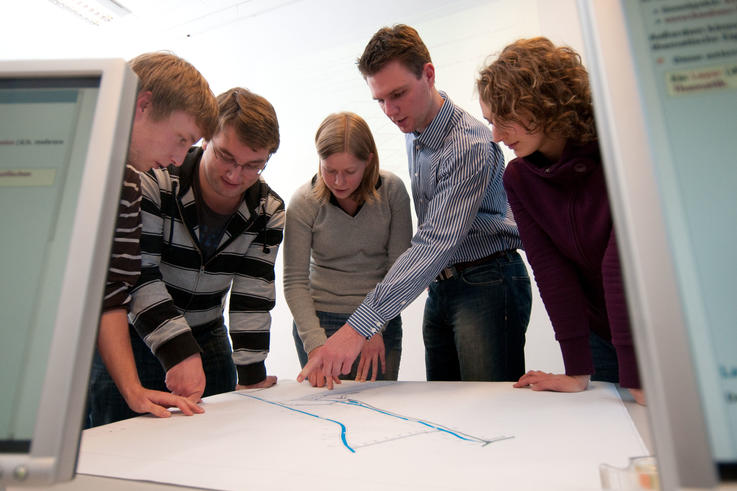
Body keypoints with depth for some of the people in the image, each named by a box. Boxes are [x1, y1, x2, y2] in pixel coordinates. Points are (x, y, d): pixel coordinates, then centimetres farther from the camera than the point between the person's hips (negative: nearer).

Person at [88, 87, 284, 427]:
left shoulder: (269, 213, -9)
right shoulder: (153, 182, -19)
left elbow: (254, 296, -11)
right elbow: (136, 275, -24)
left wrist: (252, 375, -14)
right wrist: (179, 352, -34)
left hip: (207, 340, 3)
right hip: (131, 337, -2)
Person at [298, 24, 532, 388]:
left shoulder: (470, 145, -22)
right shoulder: (413, 132, 7)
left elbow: (435, 245, -31)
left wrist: (359, 326, -35)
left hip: (487, 285, -8)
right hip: (441, 286, 8)